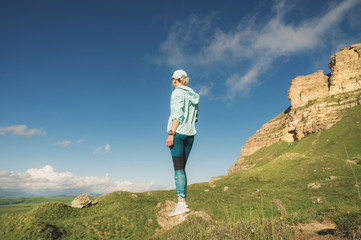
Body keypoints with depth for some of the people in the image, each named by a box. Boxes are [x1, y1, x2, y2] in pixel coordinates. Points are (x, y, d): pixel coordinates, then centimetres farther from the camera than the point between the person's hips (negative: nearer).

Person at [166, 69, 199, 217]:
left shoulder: (177, 92, -4)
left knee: (178, 169, -10)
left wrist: (171, 133, -18)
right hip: (190, 133, 8)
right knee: (181, 168, 9)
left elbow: (178, 114, -15)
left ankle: (181, 203, -13)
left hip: (178, 132, -8)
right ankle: (182, 202, 9)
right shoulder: (193, 95, 19)